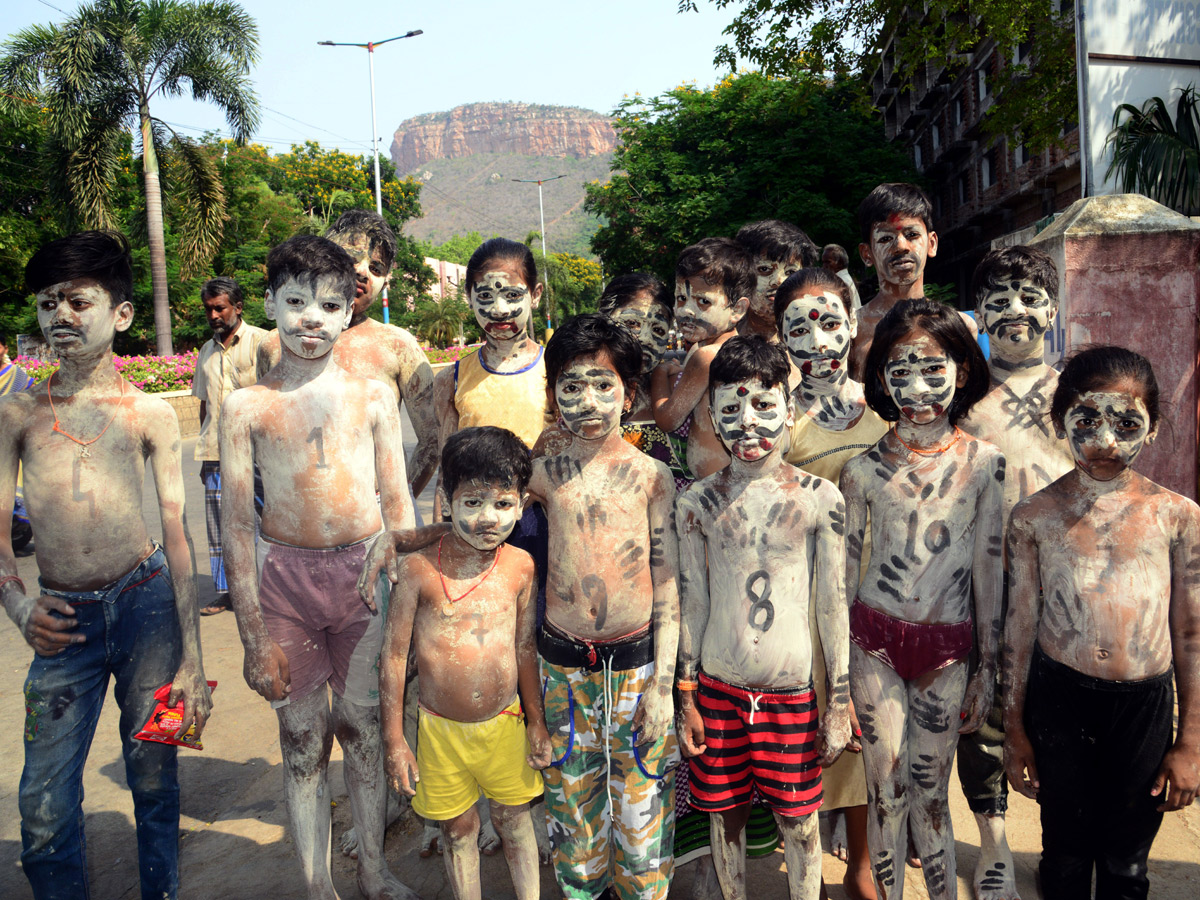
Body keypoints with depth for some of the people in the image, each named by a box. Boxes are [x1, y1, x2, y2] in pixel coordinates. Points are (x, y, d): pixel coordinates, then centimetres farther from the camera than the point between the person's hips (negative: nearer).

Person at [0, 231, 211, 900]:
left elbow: (177, 534, 0)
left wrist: (192, 659, -4)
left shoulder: (151, 413, 1)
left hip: (146, 602, -1)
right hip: (63, 617, 1)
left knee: (154, 778, 11)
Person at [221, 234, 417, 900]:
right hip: (284, 576, -1)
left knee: (363, 730, 13)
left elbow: (397, 503, 7)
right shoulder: (246, 406, -1)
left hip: (366, 573, 1)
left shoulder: (372, 395, 3)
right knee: (302, 740, 10)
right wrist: (253, 633, -2)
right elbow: (236, 522, 0)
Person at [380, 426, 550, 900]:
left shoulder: (520, 566, -6)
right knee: (458, 828, 15)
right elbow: (394, 655, -8)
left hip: (505, 722, 2)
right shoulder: (419, 569, -15)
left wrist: (535, 720, 11)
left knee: (513, 817, 18)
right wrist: (394, 740, -5)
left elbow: (525, 645, 5)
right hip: (442, 729, -2)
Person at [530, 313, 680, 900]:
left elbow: (667, 585, -2)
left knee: (641, 808, 7)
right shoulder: (543, 474, 1)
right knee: (571, 804, 15)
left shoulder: (651, 476, -3)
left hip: (635, 663, -2)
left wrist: (662, 684, -5)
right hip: (562, 665, 2)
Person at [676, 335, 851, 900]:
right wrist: (685, 698, 5)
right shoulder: (697, 502, -1)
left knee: (797, 819, 11)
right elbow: (691, 603, 4)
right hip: (716, 690, 1)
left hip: (792, 692, -1)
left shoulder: (820, 498, -5)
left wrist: (840, 703, 1)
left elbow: (833, 606, -1)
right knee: (725, 814, 15)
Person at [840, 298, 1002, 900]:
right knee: (886, 793, 8)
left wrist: (987, 669, 6)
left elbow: (987, 568, 4)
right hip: (874, 641, 0)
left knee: (931, 794, 11)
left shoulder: (982, 462, -1)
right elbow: (843, 571, 4)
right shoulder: (864, 468, -3)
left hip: (948, 648, 0)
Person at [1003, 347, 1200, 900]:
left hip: (1145, 705, 0)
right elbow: (1020, 626, 2)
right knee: (1065, 852, 16)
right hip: (1058, 699, 0)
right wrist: (1014, 729, 6)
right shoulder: (1035, 517, -4)